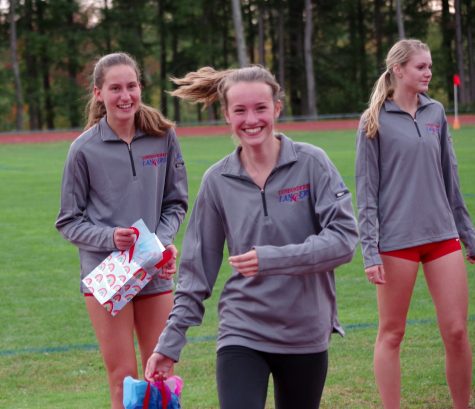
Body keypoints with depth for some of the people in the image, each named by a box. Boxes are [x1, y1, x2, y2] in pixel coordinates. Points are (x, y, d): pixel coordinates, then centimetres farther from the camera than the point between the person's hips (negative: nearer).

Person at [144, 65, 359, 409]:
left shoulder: (311, 163, -5)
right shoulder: (218, 181, 1)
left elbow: (344, 239, -12)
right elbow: (197, 270, 7)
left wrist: (272, 259, -23)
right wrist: (170, 341, 5)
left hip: (306, 335, 0)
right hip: (241, 333, 0)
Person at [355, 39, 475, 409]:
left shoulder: (435, 113, 9)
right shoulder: (375, 122, -3)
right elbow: (366, 191, -4)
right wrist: (371, 251, -10)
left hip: (442, 235, 4)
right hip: (396, 240, -4)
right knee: (391, 334, 4)